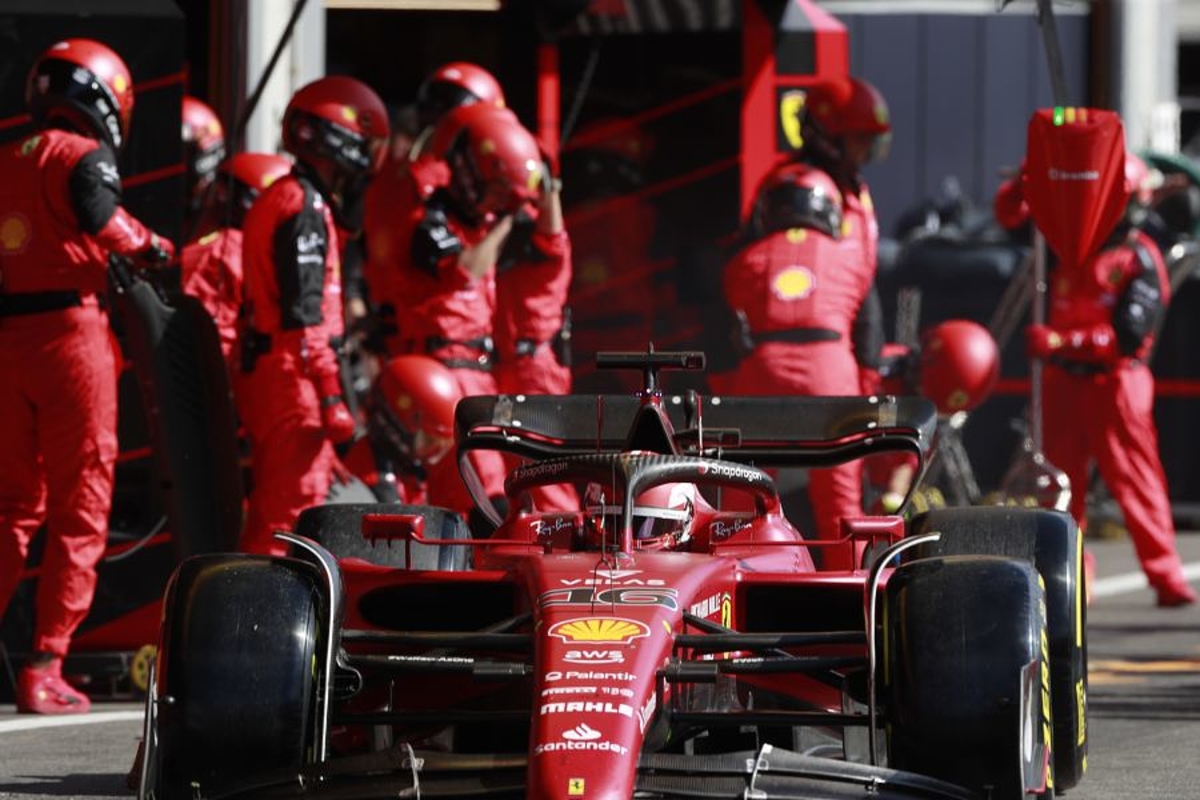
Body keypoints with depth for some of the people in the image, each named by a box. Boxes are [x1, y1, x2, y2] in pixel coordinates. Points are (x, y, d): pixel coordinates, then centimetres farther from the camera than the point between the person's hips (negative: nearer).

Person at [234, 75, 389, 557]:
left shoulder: (278, 200, 20)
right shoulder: (305, 209, -13)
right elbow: (304, 316, -19)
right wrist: (332, 395, -21)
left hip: (264, 373, 10)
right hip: (294, 377, -10)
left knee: (268, 512, 14)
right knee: (297, 506, -12)